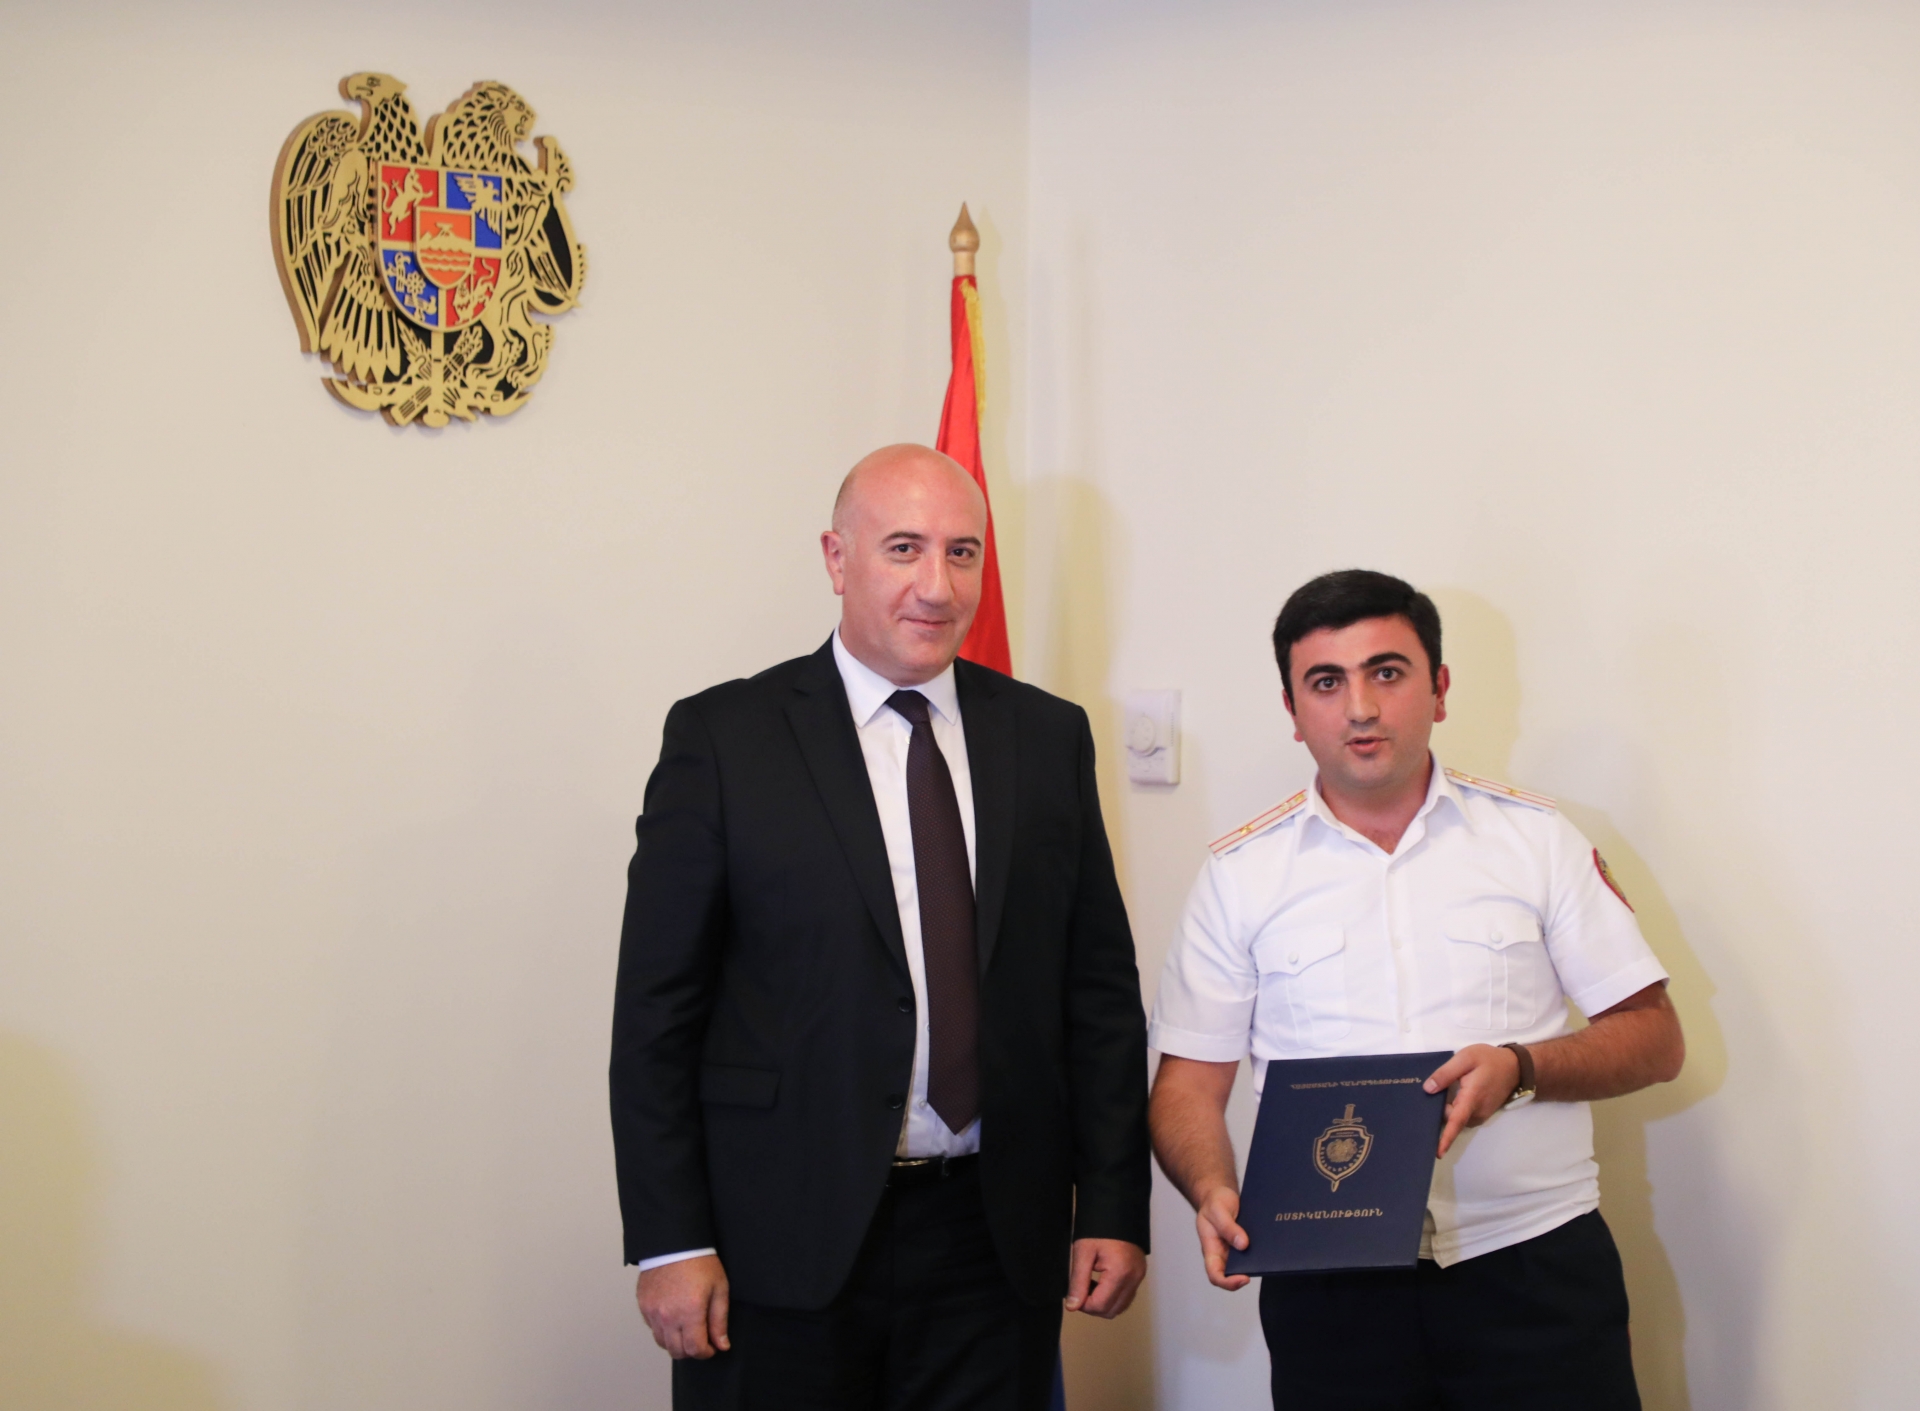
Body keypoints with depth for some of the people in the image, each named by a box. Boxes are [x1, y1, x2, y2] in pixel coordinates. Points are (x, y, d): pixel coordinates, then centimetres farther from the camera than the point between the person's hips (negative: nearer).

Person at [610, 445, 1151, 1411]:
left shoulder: (1050, 737, 7)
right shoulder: (723, 737, -3)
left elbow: (1100, 986, 8)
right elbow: (657, 1006, -5)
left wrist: (1114, 1208, 4)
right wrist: (670, 1242, -9)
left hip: (995, 1236, 3)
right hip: (783, 1241, -3)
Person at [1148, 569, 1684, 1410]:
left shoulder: (1537, 838, 5)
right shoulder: (1241, 874, 5)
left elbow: (1654, 1039, 4)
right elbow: (1190, 1082, 5)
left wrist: (1522, 1068, -14)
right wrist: (1214, 1193, -15)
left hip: (1536, 1264, 0)